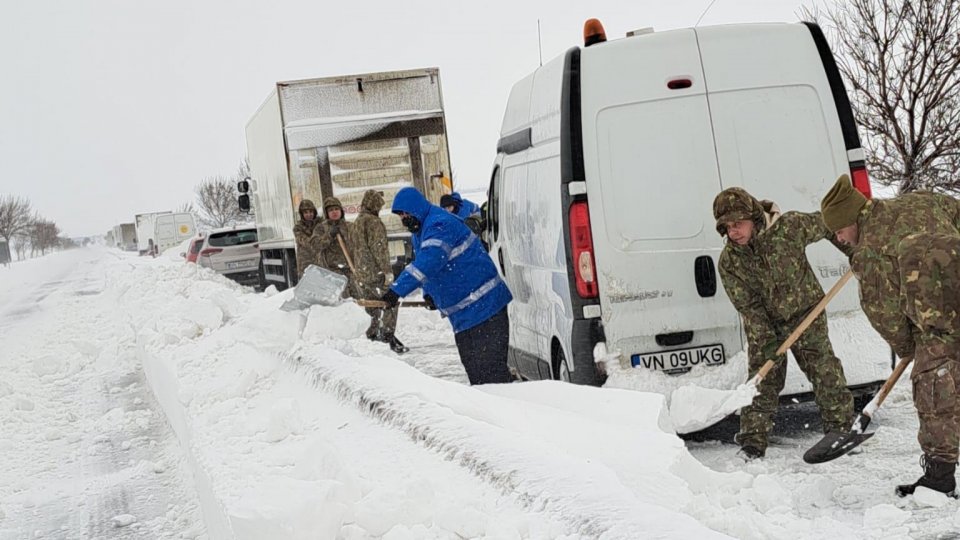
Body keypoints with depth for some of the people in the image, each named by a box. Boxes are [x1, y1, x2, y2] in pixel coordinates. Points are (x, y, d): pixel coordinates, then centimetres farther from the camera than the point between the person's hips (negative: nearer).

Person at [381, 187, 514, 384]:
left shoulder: (440, 225, -20)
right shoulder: (418, 233, 15)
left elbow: (429, 261, -34)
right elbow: (423, 263, 27)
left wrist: (398, 289, -39)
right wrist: (429, 293, 8)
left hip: (482, 306, -11)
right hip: (463, 312, 11)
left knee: (489, 363, -13)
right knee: (470, 360, 14)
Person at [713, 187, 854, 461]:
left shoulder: (789, 227, -21)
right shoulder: (729, 261, -16)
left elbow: (827, 225, -2)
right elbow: (748, 307, -13)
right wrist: (766, 341, -19)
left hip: (806, 310, -1)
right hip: (764, 322, 1)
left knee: (822, 365, -4)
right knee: (763, 378, -1)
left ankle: (840, 425, 9)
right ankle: (752, 443, 4)